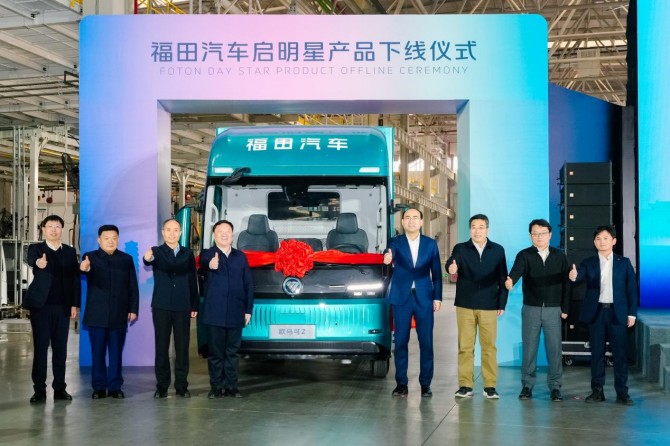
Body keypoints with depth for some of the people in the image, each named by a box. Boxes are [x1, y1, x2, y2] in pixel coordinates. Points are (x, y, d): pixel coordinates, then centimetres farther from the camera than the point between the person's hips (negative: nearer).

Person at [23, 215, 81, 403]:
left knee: (60, 349, 6)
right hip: (41, 306, -3)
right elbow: (31, 261, -24)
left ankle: (60, 388, 12)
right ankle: (39, 390, 4)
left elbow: (75, 278, 8)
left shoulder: (70, 251, 10)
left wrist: (75, 304, 1)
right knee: (40, 348, -1)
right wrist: (38, 263, -48)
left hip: (63, 308, 3)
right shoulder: (35, 248, 0)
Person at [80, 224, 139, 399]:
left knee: (116, 353, 5)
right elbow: (90, 277, -22)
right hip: (97, 314, -1)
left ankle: (115, 387, 11)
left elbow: (133, 287, 8)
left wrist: (133, 309, 0)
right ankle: (99, 387, 10)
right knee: (97, 353, 4)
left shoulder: (126, 259, 8)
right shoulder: (91, 257, 1)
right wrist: (85, 269, -46)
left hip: (119, 315, 1)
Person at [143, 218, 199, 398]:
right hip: (161, 306, -2)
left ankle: (181, 385, 10)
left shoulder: (187, 254, 8)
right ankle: (162, 386, 7)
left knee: (182, 347, 3)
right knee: (161, 347, 1)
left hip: (182, 306, 2)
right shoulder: (157, 251, 0)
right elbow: (150, 261, -24)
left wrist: (194, 305, 5)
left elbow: (193, 280, 9)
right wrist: (148, 258, -49)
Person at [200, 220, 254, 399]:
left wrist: (248, 310, 4)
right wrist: (210, 265, -51)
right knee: (215, 352, 3)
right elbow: (204, 262, -26)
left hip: (236, 314, 3)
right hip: (214, 313, -2)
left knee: (233, 352, 7)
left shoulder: (240, 256, 11)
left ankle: (231, 386, 14)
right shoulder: (207, 254, 1)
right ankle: (216, 387, 10)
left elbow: (248, 284, 11)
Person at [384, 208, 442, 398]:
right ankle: (401, 383, 10)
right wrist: (387, 258, -43)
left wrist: (437, 297, 0)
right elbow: (390, 253, -19)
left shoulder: (431, 244, 7)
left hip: (424, 298, 1)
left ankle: (425, 383, 11)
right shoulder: (395, 242, 3)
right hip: (401, 298, -1)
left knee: (426, 342, 1)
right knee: (400, 341, 2)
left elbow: (436, 273, 7)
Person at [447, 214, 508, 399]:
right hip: (465, 305, 0)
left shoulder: (498, 250, 6)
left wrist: (502, 303, 2)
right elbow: (451, 263, -15)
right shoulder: (460, 249, 4)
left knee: (489, 346, 2)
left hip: (489, 306, 0)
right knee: (465, 346, 2)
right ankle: (465, 385, 8)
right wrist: (451, 268, -40)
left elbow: (503, 278, 6)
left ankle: (490, 386, 8)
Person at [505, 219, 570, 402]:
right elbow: (516, 270, -20)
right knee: (529, 349, 5)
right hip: (531, 309, -1)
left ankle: (555, 387, 11)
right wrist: (510, 281, -43)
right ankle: (527, 386, 14)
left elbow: (565, 283, 4)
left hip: (553, 310, 1)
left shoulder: (559, 256, 5)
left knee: (555, 349, 2)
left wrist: (565, 308, 0)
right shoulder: (524, 255, -1)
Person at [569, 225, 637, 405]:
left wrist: (632, 313, -2)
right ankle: (597, 390, 12)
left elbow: (632, 288, 4)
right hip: (596, 312, 1)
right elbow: (580, 275, -13)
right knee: (596, 353, 5)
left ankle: (622, 392, 8)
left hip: (617, 312, -1)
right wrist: (574, 276, -37)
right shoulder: (588, 263, 6)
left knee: (619, 353, 2)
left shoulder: (624, 262, 5)